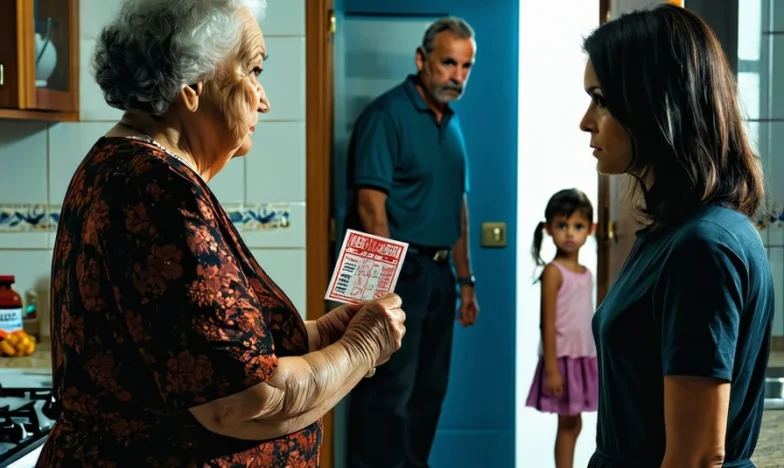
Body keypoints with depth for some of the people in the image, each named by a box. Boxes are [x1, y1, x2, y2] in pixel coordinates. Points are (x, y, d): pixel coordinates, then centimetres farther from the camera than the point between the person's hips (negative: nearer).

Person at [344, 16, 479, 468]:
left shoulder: (452, 123, 14)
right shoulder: (387, 115, -11)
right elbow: (370, 205, -17)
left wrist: (465, 279, 16)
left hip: (438, 272, 8)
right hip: (398, 270, -8)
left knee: (429, 387, 15)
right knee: (389, 388, -6)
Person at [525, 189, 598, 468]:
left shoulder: (586, 274, 11)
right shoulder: (553, 271, -11)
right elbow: (548, 323, -15)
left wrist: (594, 360, 14)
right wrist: (552, 368, -19)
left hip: (584, 359, 7)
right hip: (562, 358, -7)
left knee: (573, 424, 11)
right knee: (568, 423, -2)